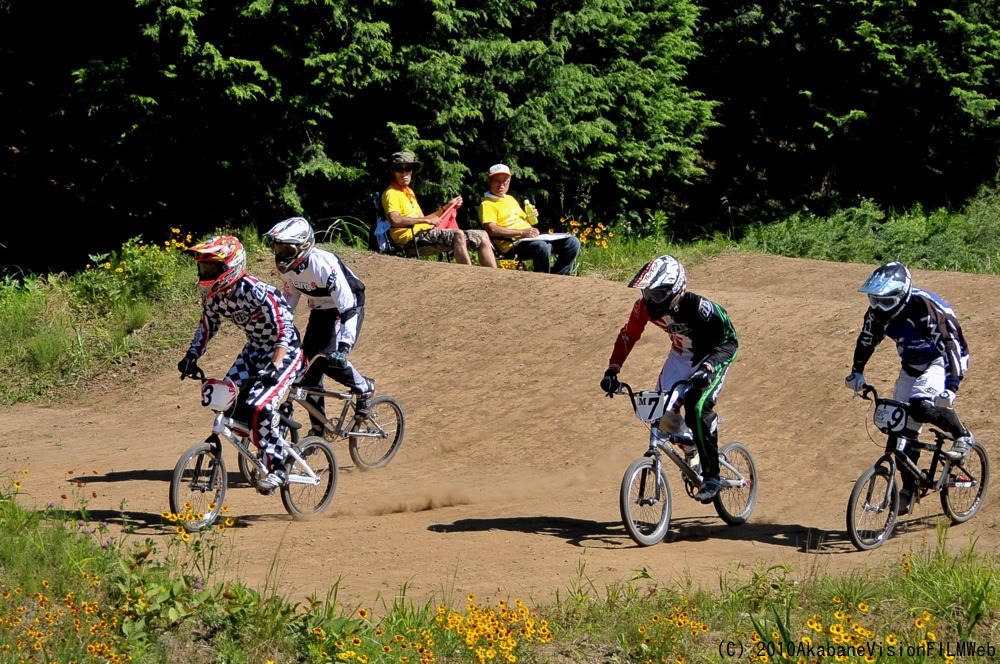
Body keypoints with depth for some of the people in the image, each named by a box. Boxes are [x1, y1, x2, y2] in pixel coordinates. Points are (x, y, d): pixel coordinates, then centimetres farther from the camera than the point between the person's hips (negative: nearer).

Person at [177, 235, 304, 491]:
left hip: (285, 352, -8)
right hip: (255, 350, 8)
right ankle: (272, 443, 17)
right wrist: (192, 356, -3)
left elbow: (284, 330, -33)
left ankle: (277, 468, -8)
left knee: (258, 406, -24)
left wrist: (274, 367, -43)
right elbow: (208, 325, 10)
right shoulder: (212, 295, -8)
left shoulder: (255, 292, -31)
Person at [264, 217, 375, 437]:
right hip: (320, 312, 7)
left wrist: (344, 346, -43)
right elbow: (289, 301, 8)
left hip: (347, 309, -7)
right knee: (309, 366, -1)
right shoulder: (287, 267, -10)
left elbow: (348, 308, -35)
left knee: (331, 360, -25)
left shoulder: (323, 265, -33)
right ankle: (318, 428, 11)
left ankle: (364, 388, 4)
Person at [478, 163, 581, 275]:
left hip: (533, 237, 9)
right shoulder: (487, 204, -1)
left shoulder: (510, 199, 26)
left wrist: (532, 217, 7)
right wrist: (522, 232, -19)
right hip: (513, 243, -9)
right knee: (542, 247, -39)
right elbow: (492, 230, -16)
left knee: (572, 242, -4)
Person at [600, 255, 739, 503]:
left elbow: (729, 341, -30)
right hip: (680, 357, 6)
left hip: (711, 358, -6)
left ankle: (711, 477, -16)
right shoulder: (645, 307, -19)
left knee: (698, 408, -28)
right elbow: (628, 336, -1)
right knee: (662, 413, -9)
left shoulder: (698, 307, -35)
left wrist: (708, 368, -44)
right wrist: (613, 369, -10)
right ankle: (690, 448, 25)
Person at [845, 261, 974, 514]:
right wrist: (857, 372, -5)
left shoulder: (924, 308, -32)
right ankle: (908, 490, 11)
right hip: (912, 366, 7)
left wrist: (951, 387, -45)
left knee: (922, 405, -33)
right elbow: (866, 340, 8)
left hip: (941, 362, -7)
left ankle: (962, 437, -6)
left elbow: (950, 344, -36)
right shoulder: (878, 312, -12)